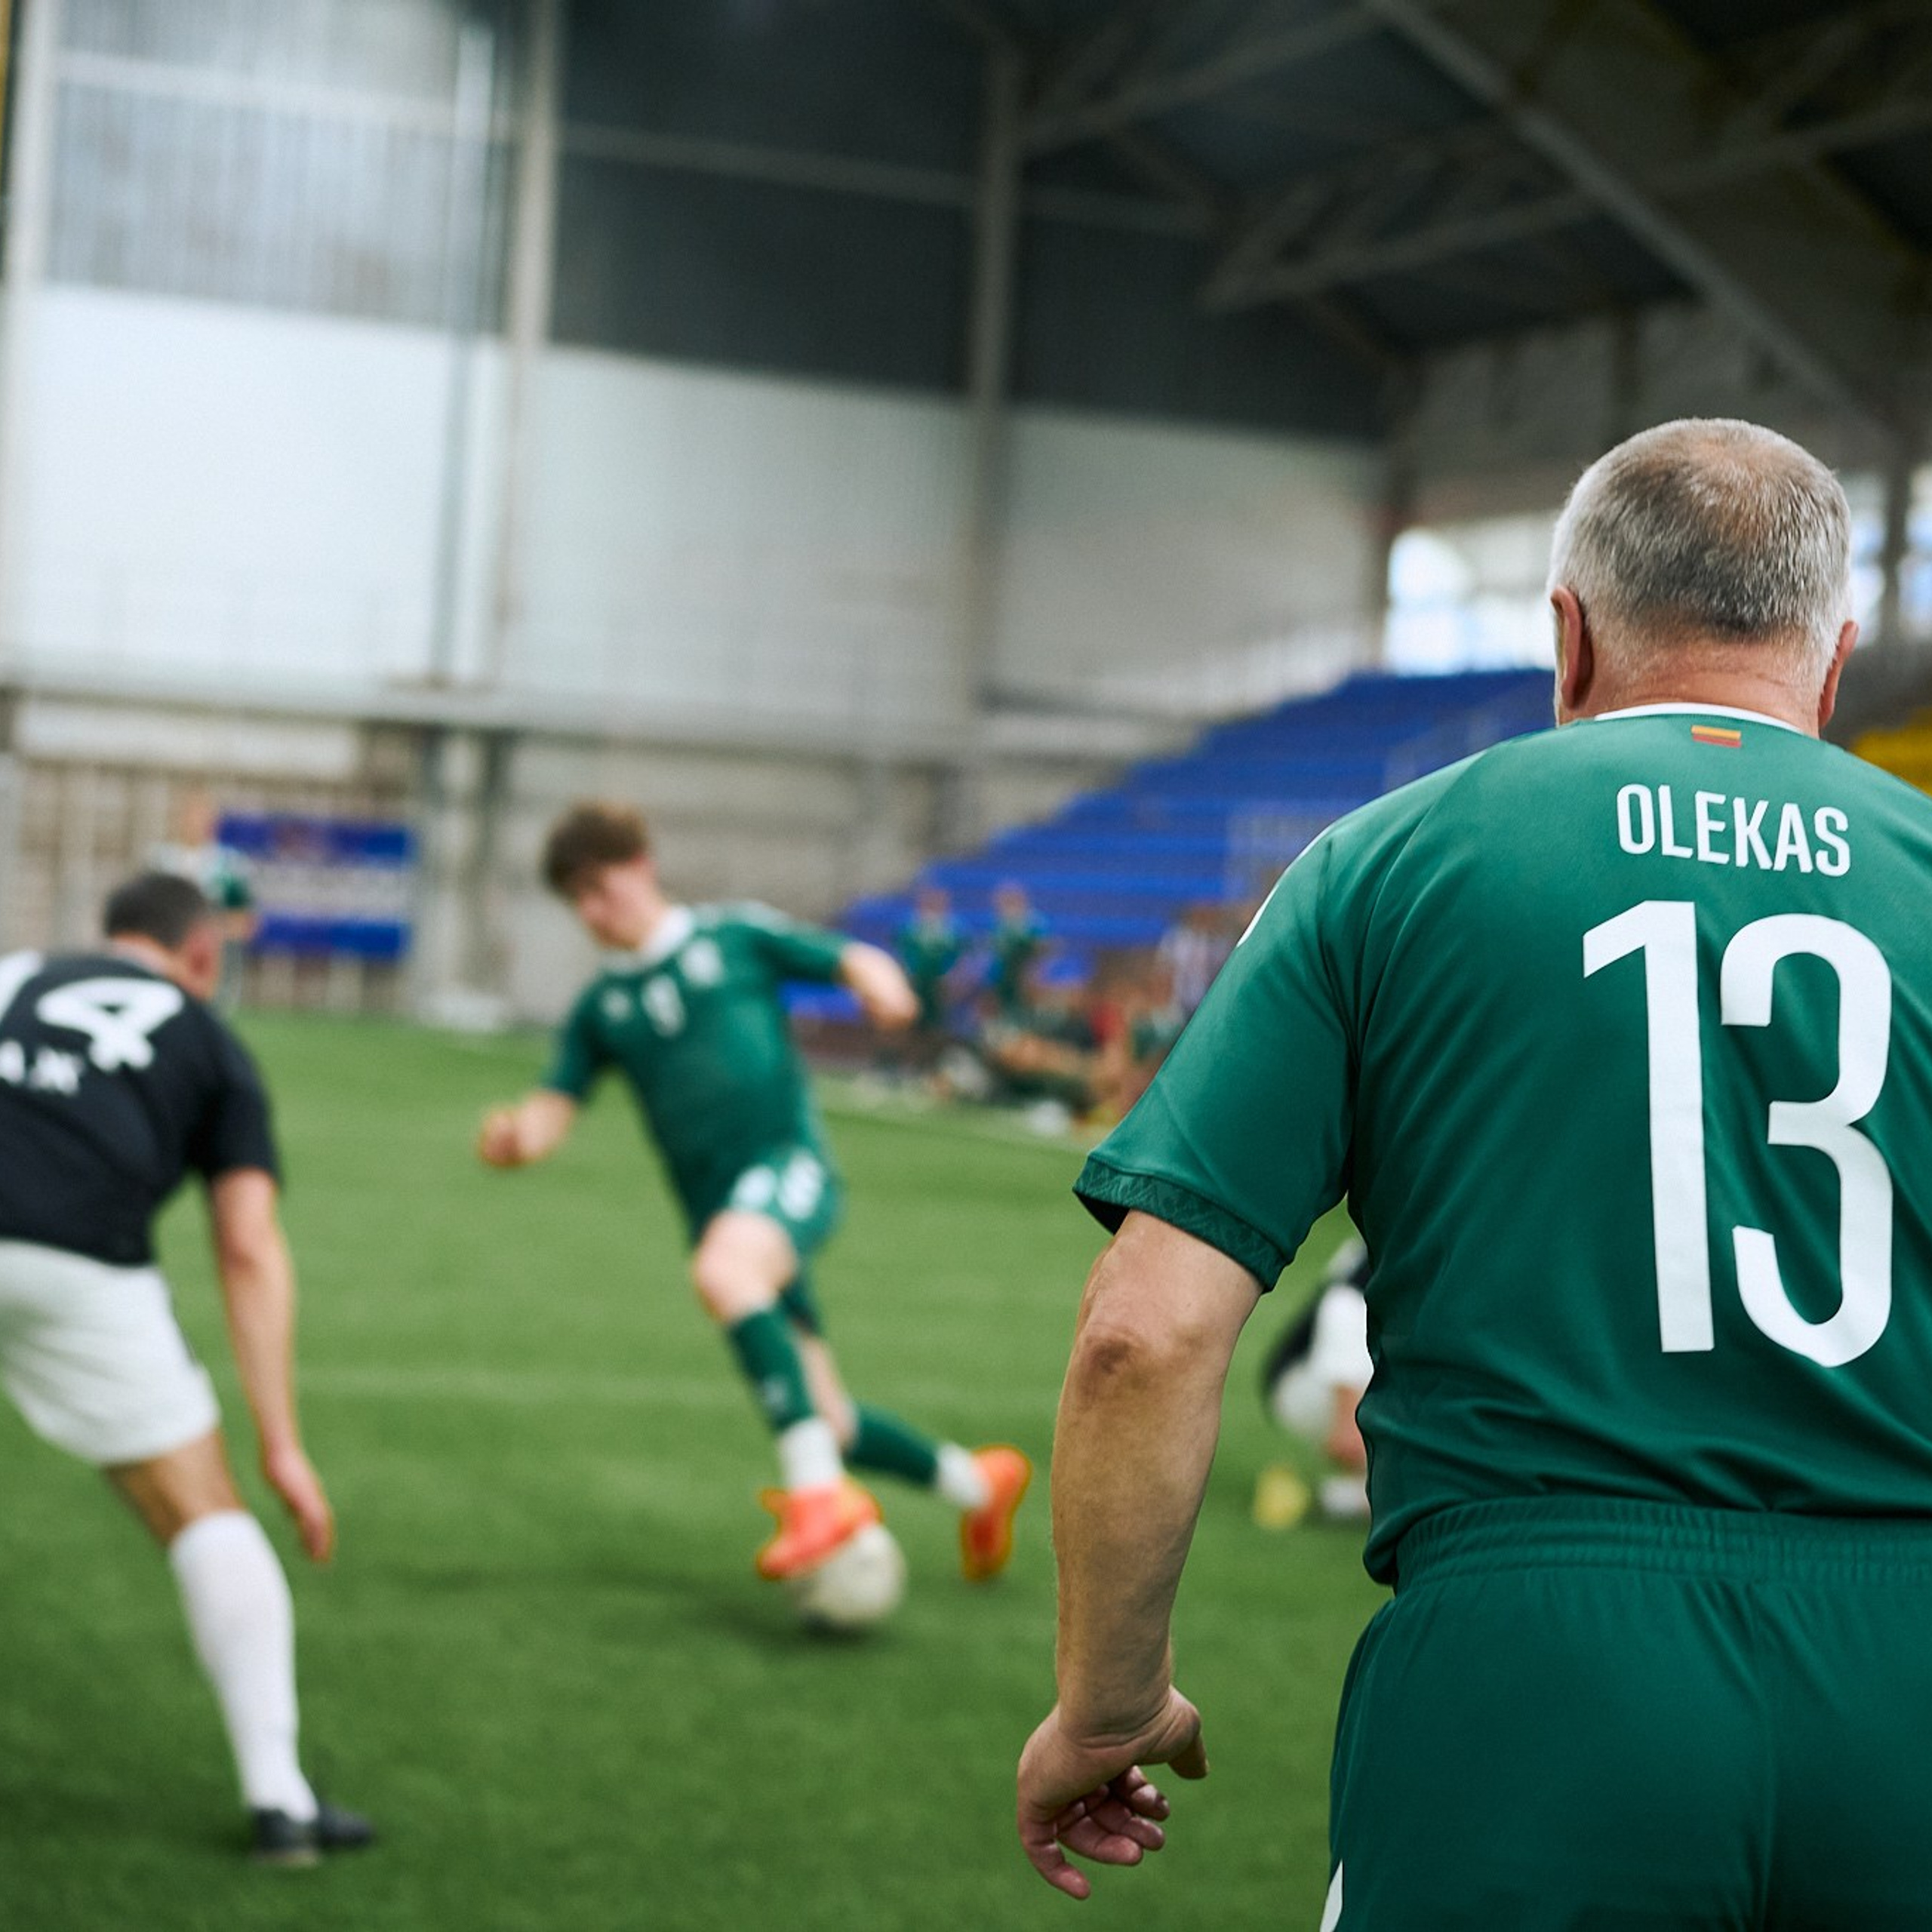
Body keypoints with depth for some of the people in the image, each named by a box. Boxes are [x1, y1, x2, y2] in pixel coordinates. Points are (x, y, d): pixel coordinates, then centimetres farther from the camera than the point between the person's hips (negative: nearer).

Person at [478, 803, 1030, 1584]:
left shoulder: (732, 936, 7)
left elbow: (852, 960, 8)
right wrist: (515, 1135, -16)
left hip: (789, 1163, -5)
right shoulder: (601, 1007, 16)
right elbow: (552, 1109, 7)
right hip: (720, 1213, 5)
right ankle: (975, 1483, 28)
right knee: (826, 1423, 3)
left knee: (721, 1270, -38)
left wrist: (879, 984, -16)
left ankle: (819, 1492, -40)